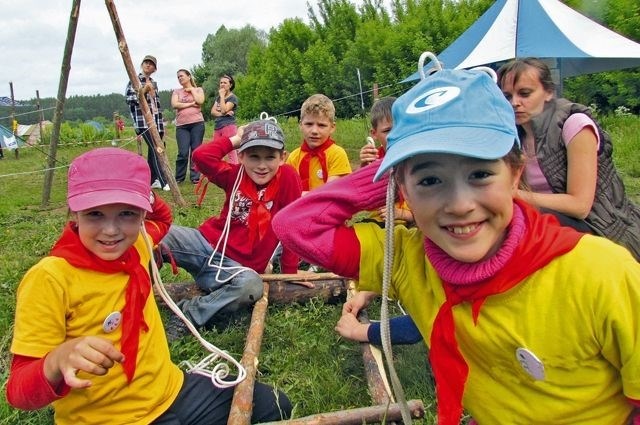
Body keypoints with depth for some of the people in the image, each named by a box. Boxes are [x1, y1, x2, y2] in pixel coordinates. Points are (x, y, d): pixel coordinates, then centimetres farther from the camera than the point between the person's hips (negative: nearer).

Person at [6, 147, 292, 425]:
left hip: (171, 391, 7)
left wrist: (145, 195, -1)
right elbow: (19, 392, -21)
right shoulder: (49, 279, -22)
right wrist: (59, 361, -42)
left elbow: (162, 219, 20)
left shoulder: (136, 246, -4)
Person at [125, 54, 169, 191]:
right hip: (143, 121, -7)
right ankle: (163, 182, -21)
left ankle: (152, 180, 12)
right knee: (155, 150, -16)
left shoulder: (154, 83, 20)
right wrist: (143, 91, -17)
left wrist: (161, 125, 17)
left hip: (156, 121, 7)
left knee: (153, 150, 5)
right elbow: (128, 99, -6)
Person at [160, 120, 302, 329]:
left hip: (238, 265, -2)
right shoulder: (236, 174, 0)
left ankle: (189, 313, -22)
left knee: (252, 286, -38)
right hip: (205, 243, 3)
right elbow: (201, 156, -14)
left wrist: (290, 272, -4)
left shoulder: (287, 177, -9)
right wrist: (235, 139, -6)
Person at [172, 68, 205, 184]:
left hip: (197, 123, -1)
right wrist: (191, 104, -4)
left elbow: (200, 101, -7)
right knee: (183, 152, -7)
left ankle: (195, 177, 6)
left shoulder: (198, 89, 13)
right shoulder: (176, 91, 15)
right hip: (181, 125, 1)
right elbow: (174, 105, -2)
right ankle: (179, 177, 6)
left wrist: (192, 89, 4)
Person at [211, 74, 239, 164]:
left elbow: (224, 110, -17)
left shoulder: (233, 97, -3)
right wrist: (222, 114, -11)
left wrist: (222, 96, -7)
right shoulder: (218, 97, 19)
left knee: (231, 153, -11)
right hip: (217, 127, 8)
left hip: (229, 127, -8)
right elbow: (213, 111, 8)